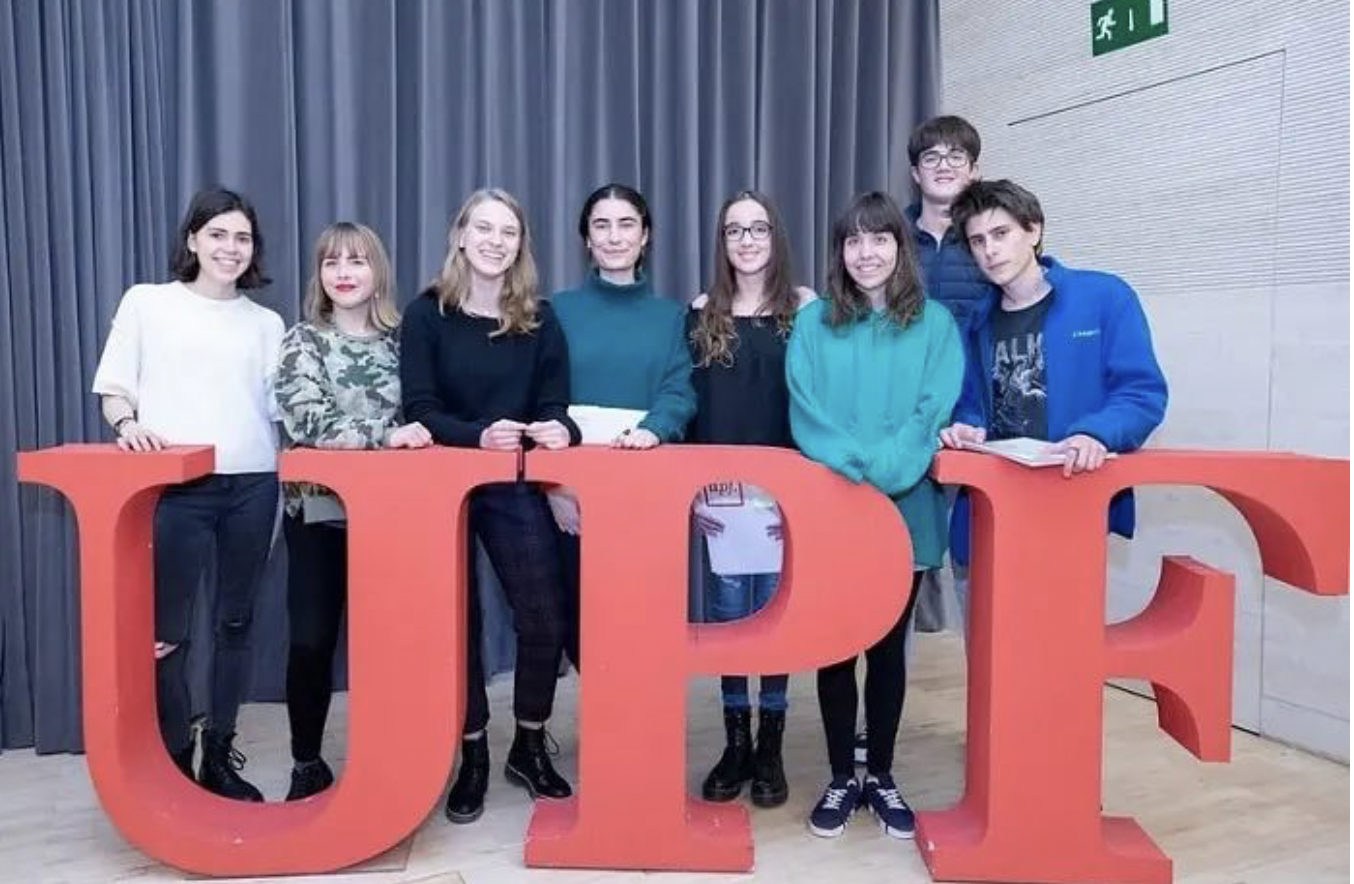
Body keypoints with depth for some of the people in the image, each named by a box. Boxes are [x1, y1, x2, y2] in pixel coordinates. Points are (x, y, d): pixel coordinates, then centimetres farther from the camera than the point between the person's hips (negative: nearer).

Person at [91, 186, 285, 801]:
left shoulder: (266, 323, 15)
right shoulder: (147, 302, 8)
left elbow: (279, 407, 13)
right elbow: (114, 388, 5)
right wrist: (128, 424, -14)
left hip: (252, 485, 3)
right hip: (174, 485, -2)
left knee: (236, 622, 9)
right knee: (166, 628, 0)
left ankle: (220, 757, 21)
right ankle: (174, 763, 14)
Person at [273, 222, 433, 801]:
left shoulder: (400, 339, 8)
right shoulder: (303, 341, 2)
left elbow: (416, 418, 11)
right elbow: (309, 421, -13)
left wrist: (413, 436, -12)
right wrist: (386, 434, -24)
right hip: (318, 507, -1)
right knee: (311, 640, 0)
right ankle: (307, 763, 18)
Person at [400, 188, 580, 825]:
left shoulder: (540, 319, 5)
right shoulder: (426, 314, -1)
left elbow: (554, 404, 2)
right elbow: (419, 408, -8)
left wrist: (558, 430, -22)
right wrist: (479, 435, -26)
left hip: (517, 487, 2)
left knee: (545, 620, 0)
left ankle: (529, 747, 23)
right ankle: (473, 756, 24)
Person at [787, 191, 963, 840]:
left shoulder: (934, 323, 3)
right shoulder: (814, 322, 4)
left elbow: (933, 414, -6)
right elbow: (805, 412, -4)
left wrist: (885, 473, -20)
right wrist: (855, 468, -19)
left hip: (906, 508, 0)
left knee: (889, 644, 11)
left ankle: (881, 776, 26)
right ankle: (841, 778, 23)